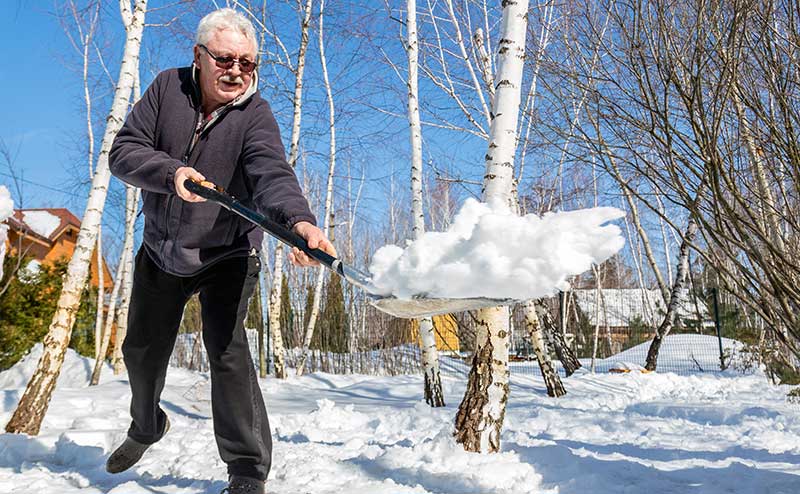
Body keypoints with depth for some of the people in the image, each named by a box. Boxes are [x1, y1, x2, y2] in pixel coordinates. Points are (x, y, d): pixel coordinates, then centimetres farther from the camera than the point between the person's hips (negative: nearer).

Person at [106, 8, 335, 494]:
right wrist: (172, 171, -32)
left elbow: (272, 173, -37)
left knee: (226, 347, -18)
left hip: (226, 256, -4)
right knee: (142, 349, 17)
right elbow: (123, 152, -12)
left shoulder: (256, 114, -18)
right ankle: (147, 427, 47)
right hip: (161, 252, 4)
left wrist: (299, 219, -58)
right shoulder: (167, 88, -8)